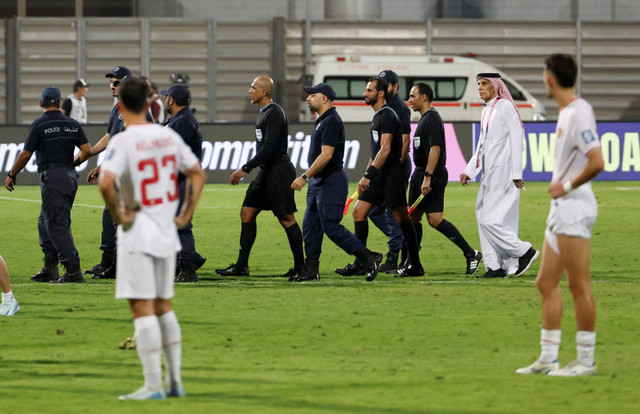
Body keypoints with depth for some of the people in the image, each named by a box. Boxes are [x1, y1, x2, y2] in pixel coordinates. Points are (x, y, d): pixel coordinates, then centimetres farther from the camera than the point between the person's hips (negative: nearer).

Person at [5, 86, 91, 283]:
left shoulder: (39, 125, -6)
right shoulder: (72, 124, 10)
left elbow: (25, 155, -6)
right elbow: (87, 150, 4)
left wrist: (11, 175, 8)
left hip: (52, 177, -7)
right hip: (70, 175, 7)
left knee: (58, 225, -8)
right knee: (46, 222, 18)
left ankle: (73, 270, -17)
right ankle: (50, 269, 18)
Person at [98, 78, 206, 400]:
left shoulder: (123, 142, -15)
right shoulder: (168, 137, 5)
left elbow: (105, 182, -30)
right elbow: (197, 174, 13)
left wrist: (117, 214, -15)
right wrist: (185, 215, 13)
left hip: (137, 232, -6)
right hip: (166, 231, 6)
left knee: (142, 309, -3)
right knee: (163, 306, 16)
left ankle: (153, 384, -6)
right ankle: (175, 381, 17)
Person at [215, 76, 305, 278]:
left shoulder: (274, 113, -16)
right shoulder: (264, 113, 15)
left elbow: (269, 147, -23)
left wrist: (245, 169, -25)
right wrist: (247, 169, 23)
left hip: (278, 171, -10)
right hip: (266, 172, 10)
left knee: (287, 219, -5)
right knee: (247, 213, 7)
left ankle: (300, 267, 2)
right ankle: (241, 266, 9)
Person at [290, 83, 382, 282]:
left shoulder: (331, 122, -17)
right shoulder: (321, 121, 16)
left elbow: (326, 155, -23)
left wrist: (304, 177, -23)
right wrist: (309, 178, 22)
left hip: (331, 181, -10)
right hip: (318, 183, 11)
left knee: (331, 227, -11)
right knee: (310, 227, 8)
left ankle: (369, 258, -6)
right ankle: (311, 271, 10)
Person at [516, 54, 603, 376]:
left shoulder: (579, 113, -16)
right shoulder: (566, 112, 14)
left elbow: (597, 163, -24)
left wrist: (566, 186, -14)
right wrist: (558, 185, 11)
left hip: (574, 208, -10)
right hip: (561, 208, 10)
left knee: (578, 284, -6)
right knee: (546, 283, 11)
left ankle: (586, 359, -1)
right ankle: (548, 357, 15)